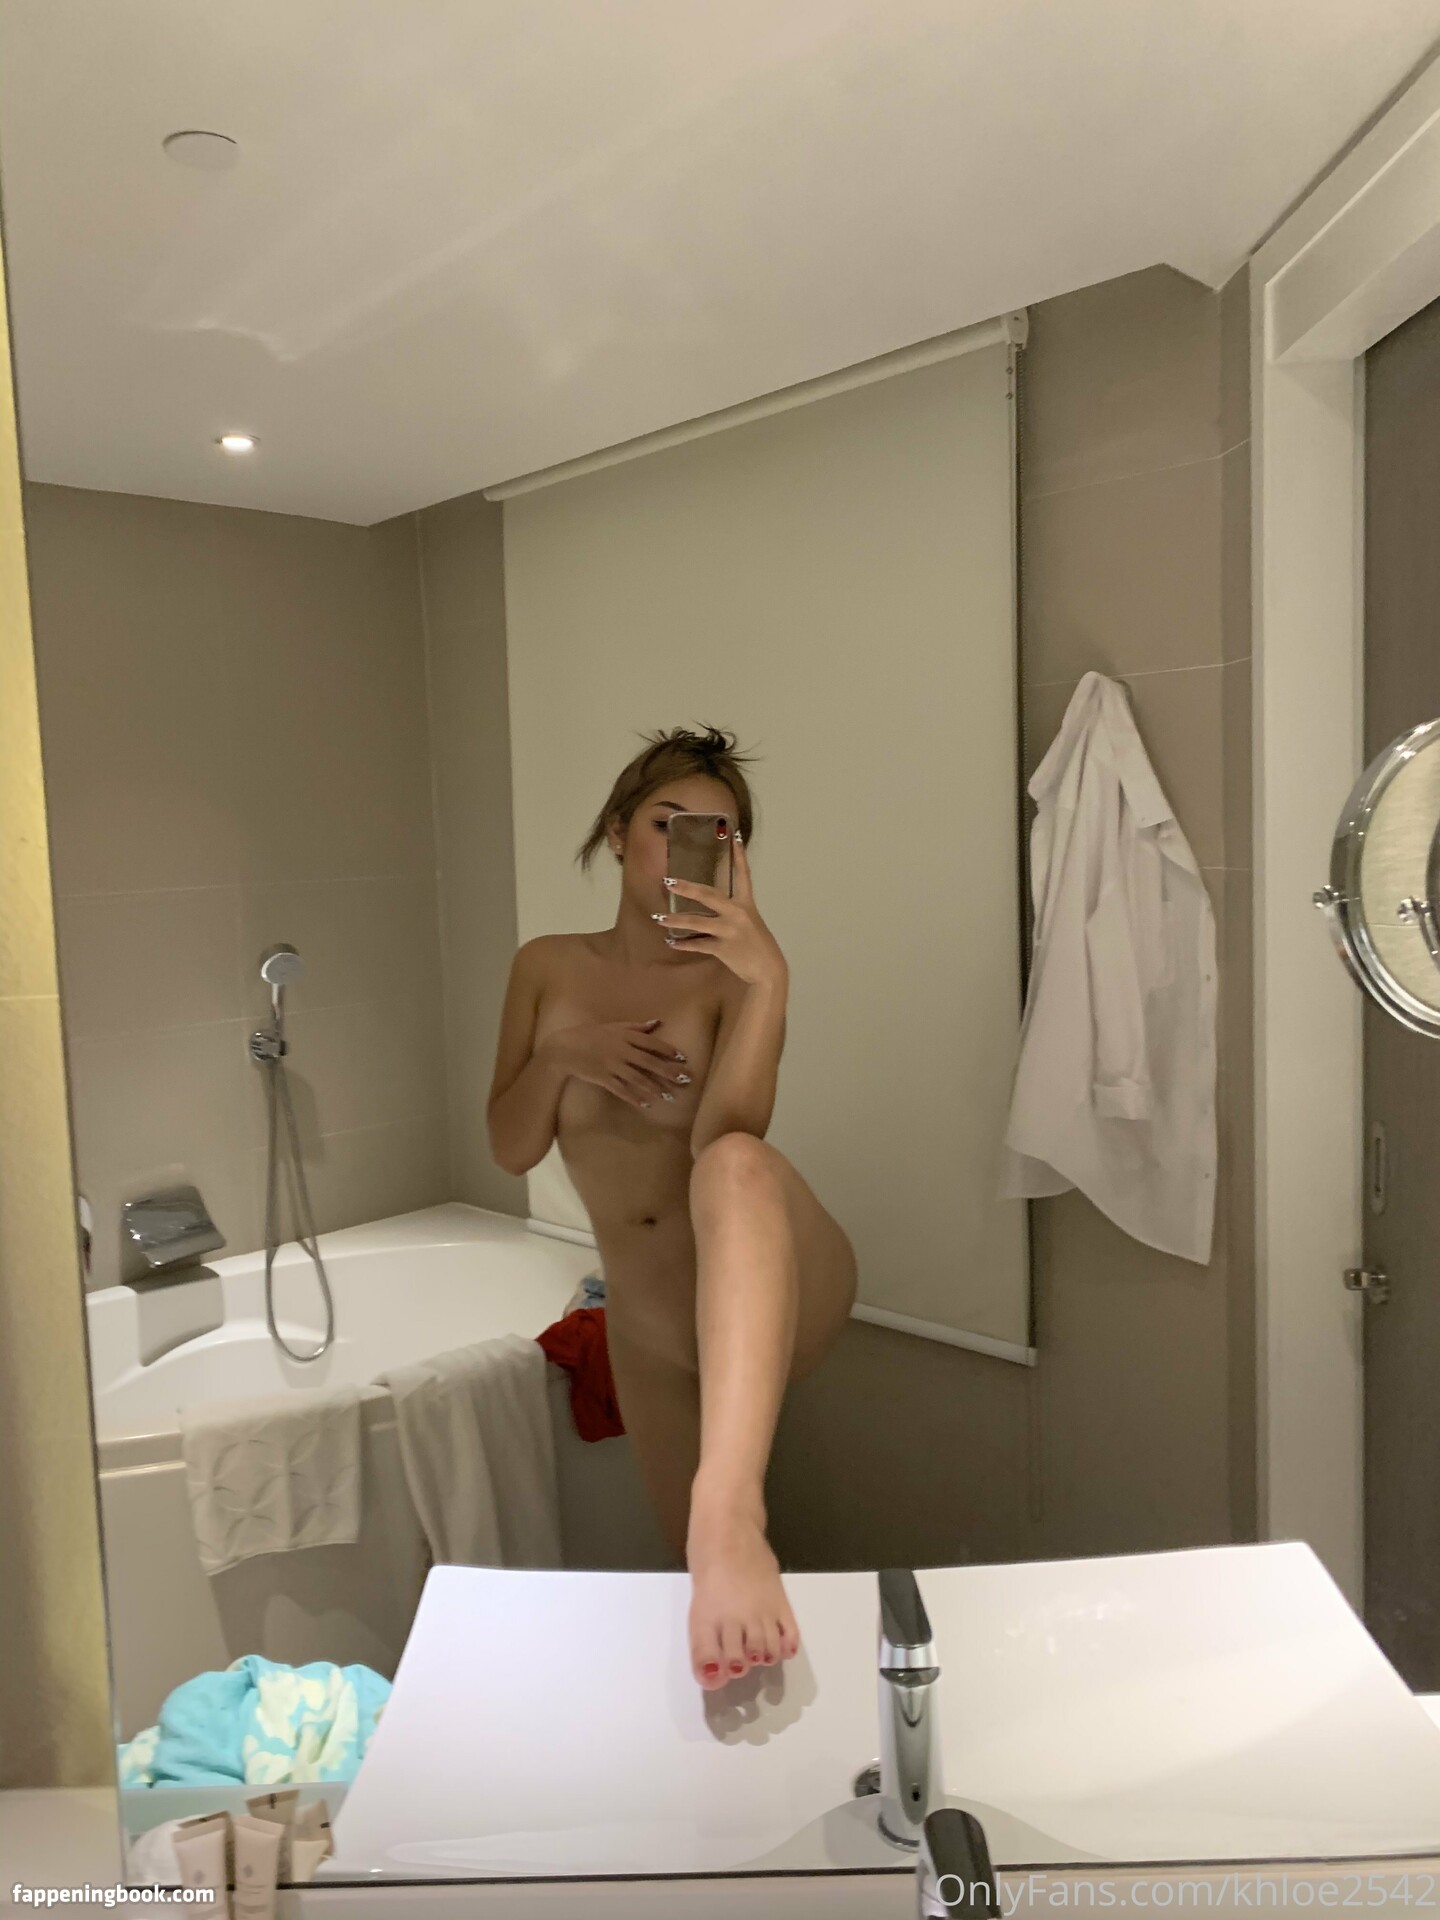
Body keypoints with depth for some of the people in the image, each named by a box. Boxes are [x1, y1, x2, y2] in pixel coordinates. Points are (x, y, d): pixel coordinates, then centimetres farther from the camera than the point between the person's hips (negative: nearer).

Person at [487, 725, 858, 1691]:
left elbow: (731, 1136, -23)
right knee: (701, 1563, 14)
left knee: (734, 1165, -39)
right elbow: (511, 1149, 4)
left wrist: (769, 977, -35)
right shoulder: (550, 967, 5)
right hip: (652, 1321, 5)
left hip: (776, 1289, -5)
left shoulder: (732, 975, -7)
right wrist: (562, 1055, -14)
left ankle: (732, 1505, -52)